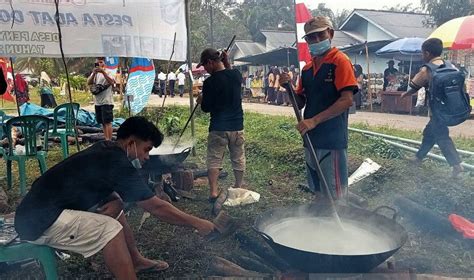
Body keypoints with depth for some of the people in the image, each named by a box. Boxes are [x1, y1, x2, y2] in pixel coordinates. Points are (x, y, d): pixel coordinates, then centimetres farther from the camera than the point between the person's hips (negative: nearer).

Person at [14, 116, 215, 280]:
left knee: (113, 203, 11)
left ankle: (135, 260, 20)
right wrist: (197, 223, -9)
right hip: (39, 221, -10)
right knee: (110, 228, -21)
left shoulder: (106, 151, 6)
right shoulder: (117, 163, -21)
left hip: (41, 209, 10)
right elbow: (156, 208, -17)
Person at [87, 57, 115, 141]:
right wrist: (94, 73, -13)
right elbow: (89, 82, 1)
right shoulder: (95, 73, 15)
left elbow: (111, 82, -20)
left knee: (107, 121, -10)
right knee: (102, 122, 11)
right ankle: (106, 139, 18)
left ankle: (109, 140, -10)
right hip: (97, 102, 6)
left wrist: (103, 71, -24)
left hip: (107, 101, -6)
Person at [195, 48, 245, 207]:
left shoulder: (210, 82, -15)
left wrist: (201, 101, 11)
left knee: (214, 159, 5)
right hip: (237, 125, 5)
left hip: (218, 128, -5)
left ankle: (213, 191, -1)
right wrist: (227, 64, 18)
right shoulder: (236, 74, 0)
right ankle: (238, 188, 28)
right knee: (238, 158, 16)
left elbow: (206, 108, -8)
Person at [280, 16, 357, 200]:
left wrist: (314, 120, -22)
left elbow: (347, 101, -17)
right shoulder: (307, 68, 13)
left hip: (332, 141, -7)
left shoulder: (340, 61, -7)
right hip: (312, 140, 7)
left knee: (334, 197, 1)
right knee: (317, 193, 18)